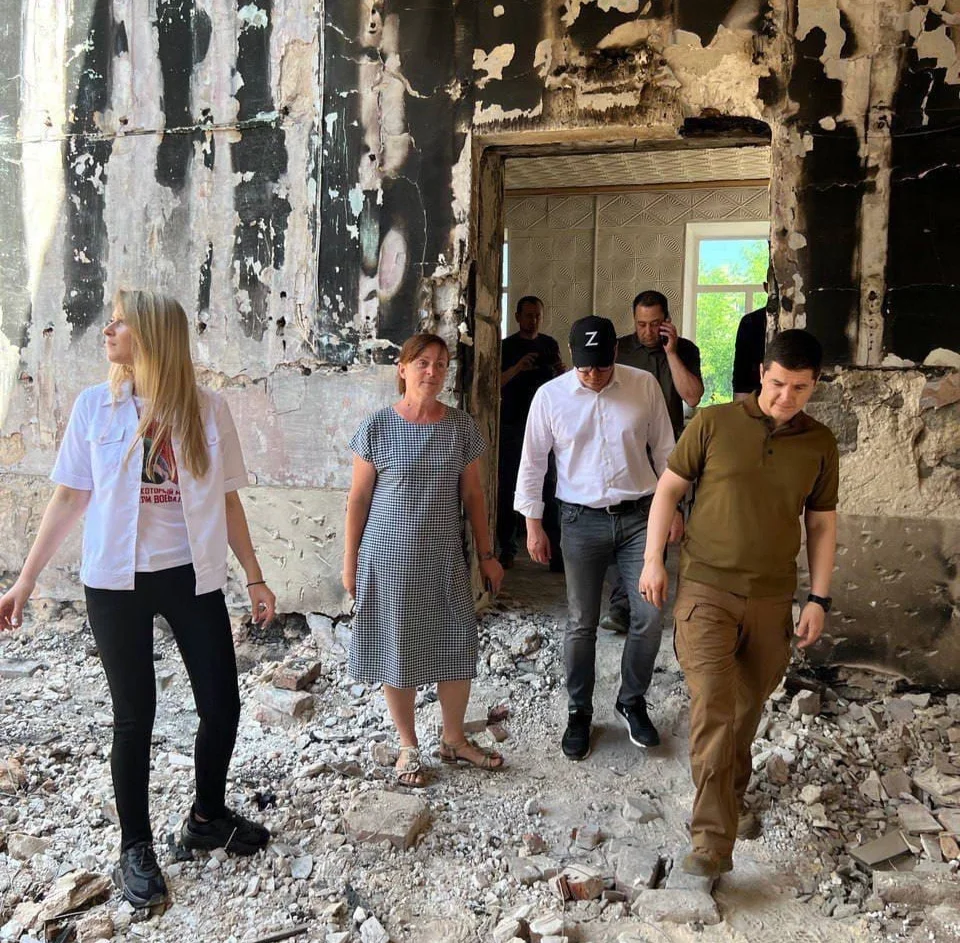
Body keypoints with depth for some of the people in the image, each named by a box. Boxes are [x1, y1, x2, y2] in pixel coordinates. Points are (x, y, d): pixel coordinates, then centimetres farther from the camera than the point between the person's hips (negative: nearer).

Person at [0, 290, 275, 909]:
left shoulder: (207, 408, -1)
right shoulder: (94, 405, -1)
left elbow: (227, 501, 4)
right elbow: (69, 499, 3)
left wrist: (255, 578, 4)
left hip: (193, 577, 1)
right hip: (117, 582, -1)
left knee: (222, 705, 5)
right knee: (134, 715, 8)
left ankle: (208, 817, 32)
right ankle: (136, 848, 27)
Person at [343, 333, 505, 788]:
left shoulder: (461, 426, 1)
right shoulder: (377, 427, -6)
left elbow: (472, 494, 7)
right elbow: (358, 498, -2)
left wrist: (486, 554, 7)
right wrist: (350, 562, -2)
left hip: (444, 561, 2)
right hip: (388, 560, -2)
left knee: (456, 649, 8)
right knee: (396, 651, 8)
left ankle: (454, 740, 30)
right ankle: (408, 747, 27)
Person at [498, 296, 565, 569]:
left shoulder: (549, 344, 13)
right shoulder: (506, 347, 4)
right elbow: (495, 384, -6)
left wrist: (562, 371, -5)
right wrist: (517, 368, -21)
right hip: (512, 426, -1)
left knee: (549, 488, -4)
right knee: (507, 488, 0)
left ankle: (555, 549, -2)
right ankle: (507, 549, 7)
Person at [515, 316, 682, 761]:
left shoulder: (645, 386, -3)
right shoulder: (549, 396, -5)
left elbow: (664, 449, 7)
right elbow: (532, 461, 2)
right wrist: (533, 523, 1)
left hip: (639, 516, 1)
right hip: (582, 522, -1)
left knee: (649, 616, 0)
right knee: (581, 624, 6)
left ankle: (632, 701, 24)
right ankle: (578, 713, 25)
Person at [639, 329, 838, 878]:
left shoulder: (820, 445, 4)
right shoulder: (714, 424, -5)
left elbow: (822, 524, 10)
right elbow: (670, 487, 1)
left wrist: (820, 597, 6)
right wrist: (653, 559, -4)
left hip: (772, 597, 3)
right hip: (705, 589, -3)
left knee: (748, 707, 15)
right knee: (713, 707, -11)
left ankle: (732, 797, 40)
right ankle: (714, 840, -5)